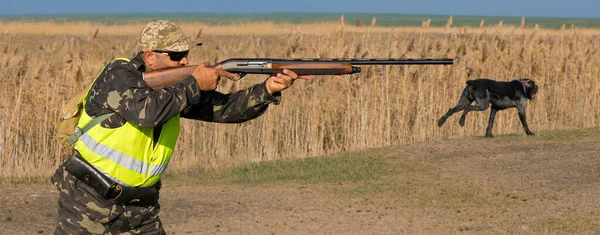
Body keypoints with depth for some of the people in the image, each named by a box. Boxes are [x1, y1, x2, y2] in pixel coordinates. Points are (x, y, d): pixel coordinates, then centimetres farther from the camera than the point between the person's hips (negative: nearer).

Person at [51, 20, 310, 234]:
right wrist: (194, 84, -23)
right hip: (89, 202, -6)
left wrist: (269, 88, -18)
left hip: (140, 210, 6)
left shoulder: (177, 87, 3)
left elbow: (225, 108, -2)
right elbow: (148, 111, -34)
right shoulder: (119, 74, -16)